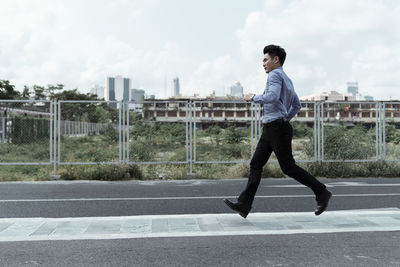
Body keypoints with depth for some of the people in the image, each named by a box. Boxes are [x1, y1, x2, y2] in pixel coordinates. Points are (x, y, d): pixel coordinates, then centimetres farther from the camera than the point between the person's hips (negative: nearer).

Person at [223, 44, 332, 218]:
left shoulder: (275, 75, -8)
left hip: (278, 129, -10)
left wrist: (253, 98, -11)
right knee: (256, 164, 3)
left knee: (288, 167, -4)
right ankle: (244, 205, 1)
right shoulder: (287, 80, 22)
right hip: (269, 130, 10)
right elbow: (297, 105, 27)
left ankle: (321, 193, 9)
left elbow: (273, 97, -27)